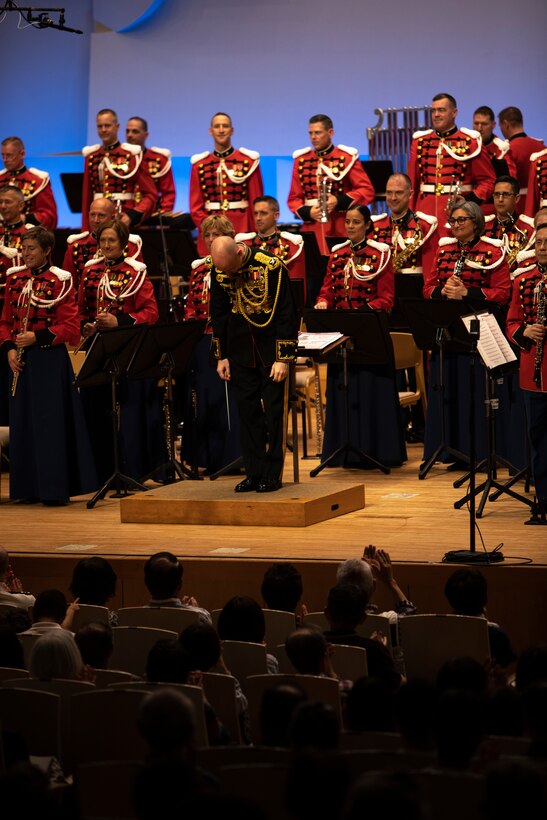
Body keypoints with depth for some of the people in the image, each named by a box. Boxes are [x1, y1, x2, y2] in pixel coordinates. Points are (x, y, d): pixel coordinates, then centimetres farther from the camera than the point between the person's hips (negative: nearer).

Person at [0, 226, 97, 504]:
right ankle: (30, 487, 14)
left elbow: (70, 326, -10)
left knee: (51, 422, -5)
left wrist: (37, 338, -19)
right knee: (23, 421, 7)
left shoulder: (59, 281, -6)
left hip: (50, 360, -5)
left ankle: (55, 488, 0)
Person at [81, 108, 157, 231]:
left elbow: (151, 194, -4)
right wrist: (86, 230, 7)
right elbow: (86, 197, 12)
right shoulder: (91, 156, 10)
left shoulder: (131, 155, -2)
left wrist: (133, 216, -17)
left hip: (124, 221, -3)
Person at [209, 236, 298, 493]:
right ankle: (254, 473, 11)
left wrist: (283, 358, -14)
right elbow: (218, 314, 10)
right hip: (241, 351, 4)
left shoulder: (272, 267, -16)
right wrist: (221, 356, 8)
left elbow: (286, 314, -13)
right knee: (247, 411, 5)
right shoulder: (219, 271, -2)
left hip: (270, 347, -4)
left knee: (273, 411, -1)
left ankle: (272, 475, 6)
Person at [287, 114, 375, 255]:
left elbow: (367, 191, -3)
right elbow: (294, 198, 13)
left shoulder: (347, 157, 2)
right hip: (311, 231, 3)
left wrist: (339, 201, -16)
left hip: (341, 231, -2)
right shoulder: (301, 160, 11)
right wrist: (307, 212, -7)